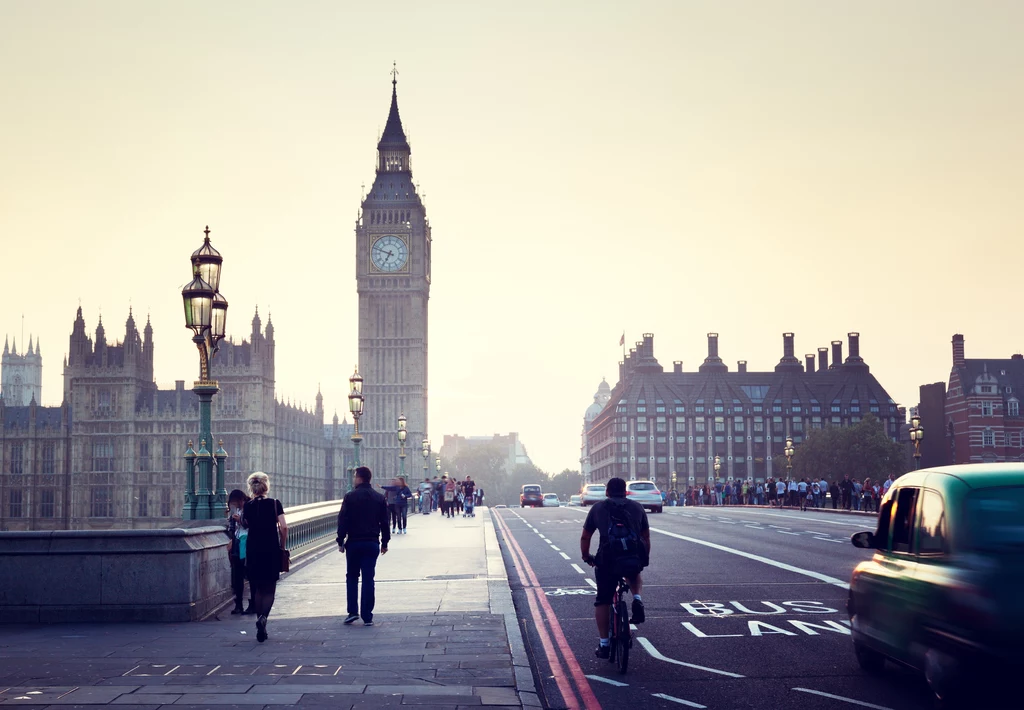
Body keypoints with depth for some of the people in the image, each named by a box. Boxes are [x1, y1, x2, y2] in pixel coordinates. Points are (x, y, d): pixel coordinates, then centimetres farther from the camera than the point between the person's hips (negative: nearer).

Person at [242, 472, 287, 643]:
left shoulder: (248, 506, 0)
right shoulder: (275, 504, -4)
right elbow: (283, 527, -8)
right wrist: (283, 547, 3)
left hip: (253, 551, 1)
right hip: (272, 551, -1)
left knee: (257, 589, 11)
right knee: (269, 589, 4)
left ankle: (261, 630, 13)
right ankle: (263, 616, -24)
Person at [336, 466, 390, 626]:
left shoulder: (350, 497, -6)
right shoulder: (379, 498, 4)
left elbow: (343, 520, -8)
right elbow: (384, 522, 6)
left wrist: (340, 541, -2)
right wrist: (384, 542, 14)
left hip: (353, 542, -2)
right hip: (372, 543, 2)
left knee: (352, 577, 12)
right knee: (368, 579, 3)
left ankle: (353, 612, 3)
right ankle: (367, 617, 2)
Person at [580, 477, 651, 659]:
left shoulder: (598, 507, 16)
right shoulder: (637, 507, 19)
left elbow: (585, 537, 20)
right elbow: (646, 537, 25)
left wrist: (586, 557, 36)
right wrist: (645, 559, 40)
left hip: (608, 560, -1)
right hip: (635, 559, 2)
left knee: (602, 601, 16)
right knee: (635, 574, 37)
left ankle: (604, 644, 14)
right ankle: (637, 600, 11)